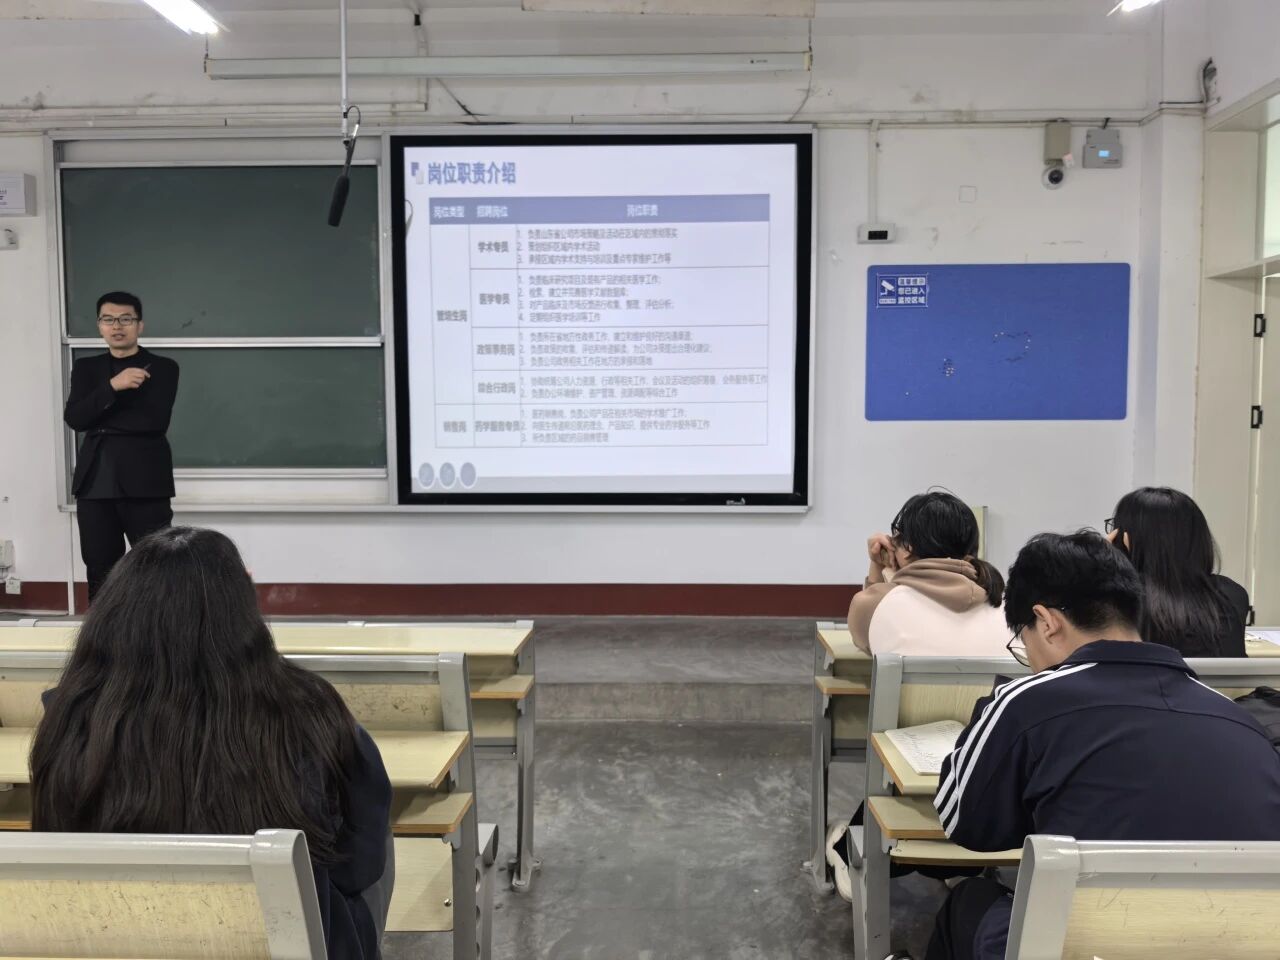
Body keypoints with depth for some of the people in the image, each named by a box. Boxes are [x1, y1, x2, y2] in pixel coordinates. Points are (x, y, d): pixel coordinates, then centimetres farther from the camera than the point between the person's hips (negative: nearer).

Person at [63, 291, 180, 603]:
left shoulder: (162, 368, 4)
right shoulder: (86, 368, 14)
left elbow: (156, 420, -11)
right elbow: (74, 418, -2)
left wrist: (101, 421, -4)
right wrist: (112, 386, -15)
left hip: (145, 483, -3)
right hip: (95, 483, 3)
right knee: (100, 571, 9)